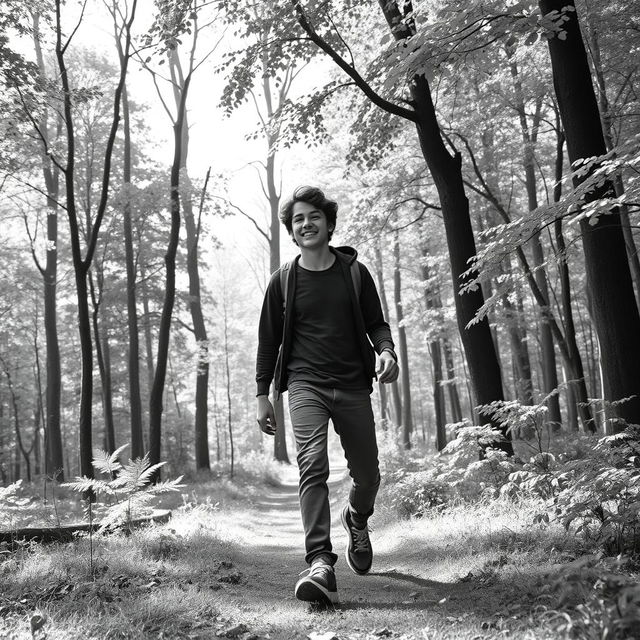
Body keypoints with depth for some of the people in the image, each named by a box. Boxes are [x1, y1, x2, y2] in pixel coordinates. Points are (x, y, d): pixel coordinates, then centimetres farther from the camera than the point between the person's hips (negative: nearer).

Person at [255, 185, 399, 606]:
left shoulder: (355, 273, 6)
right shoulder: (283, 281, 5)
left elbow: (376, 323, 10)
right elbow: (269, 340, 10)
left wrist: (386, 351, -12)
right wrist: (263, 394, 6)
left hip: (353, 386, 2)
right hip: (306, 385, -1)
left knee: (367, 474, 9)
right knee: (312, 465, -21)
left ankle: (357, 521, 43)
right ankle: (321, 565, -24)